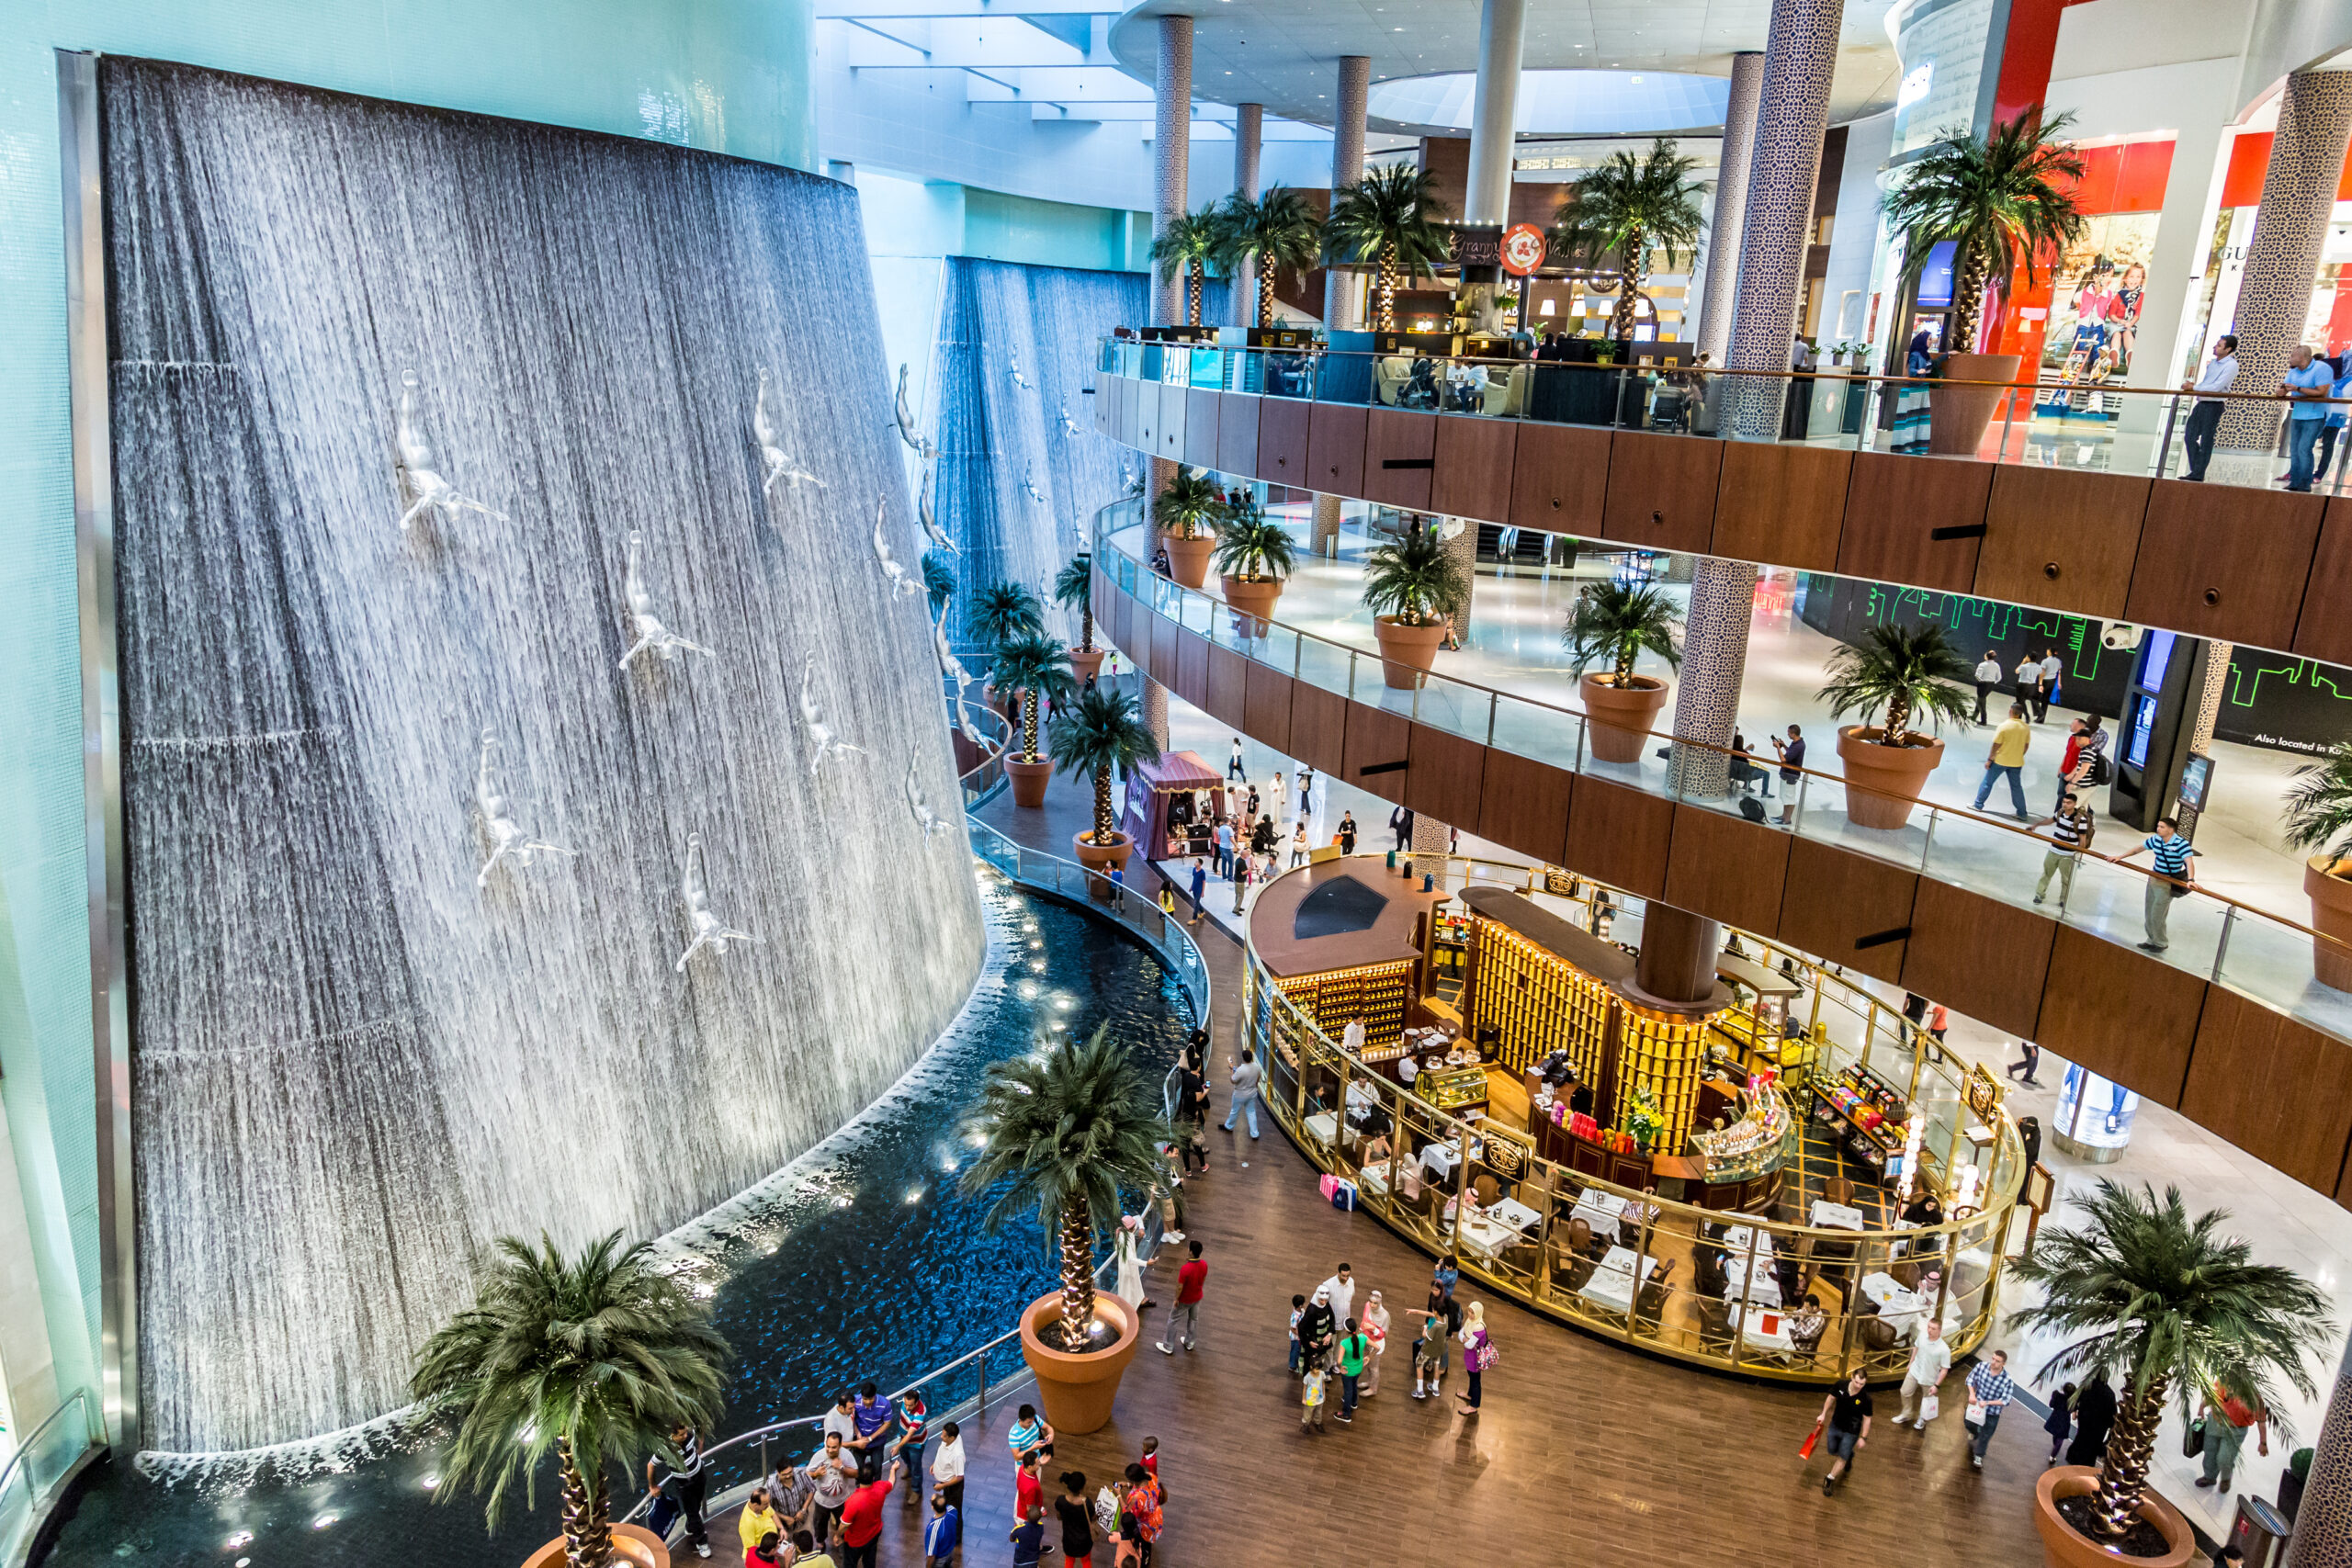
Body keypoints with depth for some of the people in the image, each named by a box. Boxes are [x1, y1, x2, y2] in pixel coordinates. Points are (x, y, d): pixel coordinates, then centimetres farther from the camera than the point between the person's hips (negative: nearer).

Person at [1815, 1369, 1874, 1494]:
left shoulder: (1866, 1399, -28)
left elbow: (1867, 1418, -15)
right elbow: (1831, 1398, -1)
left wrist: (1863, 1437, -10)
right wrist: (1823, 1414, 4)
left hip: (1851, 1432, -4)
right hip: (1835, 1426, 4)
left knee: (1842, 1458, 6)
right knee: (1833, 1453, 22)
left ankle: (1830, 1479, 27)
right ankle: (1849, 1455, 54)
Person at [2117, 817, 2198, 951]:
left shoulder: (2181, 843, -19)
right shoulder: (2156, 839, 1)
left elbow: (2189, 862, -29)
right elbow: (2138, 849, 13)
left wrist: (2190, 880, -44)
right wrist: (2120, 857, 13)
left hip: (2169, 883, -7)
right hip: (2154, 878, 7)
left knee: (2157, 915, -4)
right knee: (2149, 913, 14)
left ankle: (2161, 943, 14)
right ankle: (2152, 940, 28)